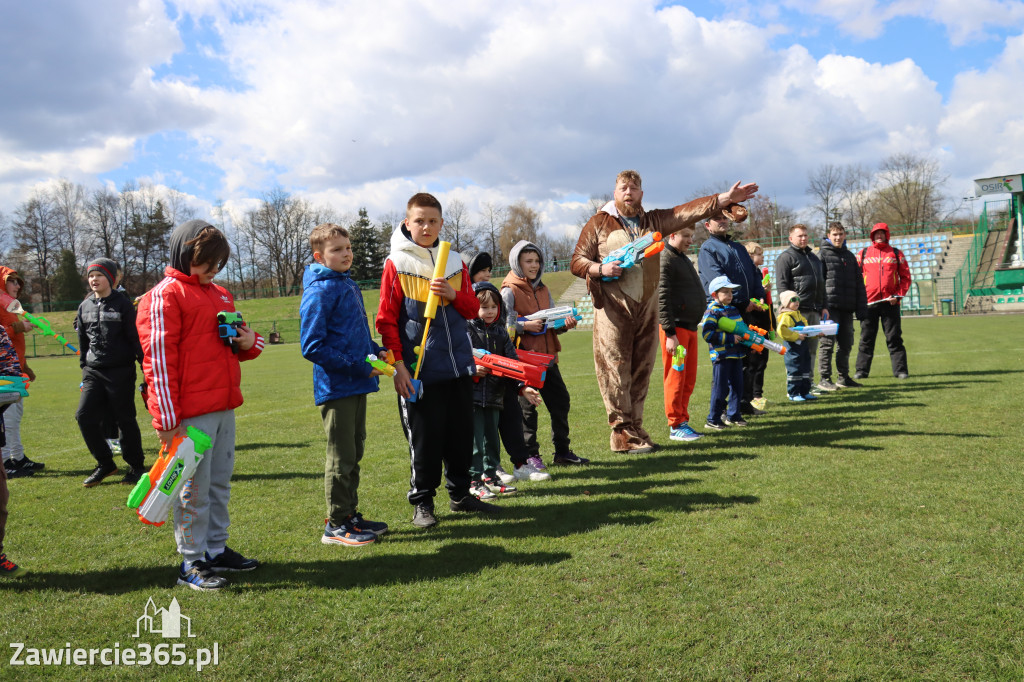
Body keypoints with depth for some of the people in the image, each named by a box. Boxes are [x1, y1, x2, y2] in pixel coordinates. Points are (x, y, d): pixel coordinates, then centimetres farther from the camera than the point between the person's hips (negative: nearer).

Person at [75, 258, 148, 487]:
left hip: (121, 371, -5)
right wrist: (84, 369, 17)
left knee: (125, 419, 1)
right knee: (84, 416, -4)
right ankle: (105, 464, 13)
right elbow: (83, 341, 18)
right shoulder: (85, 306, 11)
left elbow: (135, 338, -6)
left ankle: (136, 466, 17)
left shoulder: (123, 304, -4)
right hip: (93, 371, 5)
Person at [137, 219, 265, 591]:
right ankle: (191, 563, 9)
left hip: (224, 407, 8)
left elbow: (237, 343, 29)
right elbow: (158, 360, -12)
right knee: (194, 487, -1)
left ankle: (216, 549, 27)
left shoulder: (220, 294, 18)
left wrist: (249, 342, 3)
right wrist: (166, 419, -16)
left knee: (220, 483, 15)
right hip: (191, 413, -8)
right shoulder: (164, 296, -7)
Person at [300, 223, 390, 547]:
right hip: (336, 387, -9)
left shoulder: (350, 285, 13)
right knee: (341, 457, 0)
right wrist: (358, 367, -19)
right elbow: (312, 347, -19)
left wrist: (375, 350, 6)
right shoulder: (319, 292, -14)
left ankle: (350, 514, 29)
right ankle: (336, 524, 12)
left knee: (354, 453, 16)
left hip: (357, 385, 9)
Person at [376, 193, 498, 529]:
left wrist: (453, 295, -11)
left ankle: (460, 494, 27)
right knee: (424, 437, 1)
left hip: (457, 364, 4)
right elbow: (386, 319, -4)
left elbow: (473, 309, 10)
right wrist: (398, 365, -10)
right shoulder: (396, 264, -2)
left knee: (461, 432, 11)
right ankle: (422, 501, 16)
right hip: (419, 368, -4)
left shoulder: (455, 261, 11)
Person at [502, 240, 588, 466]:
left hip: (548, 356, 7)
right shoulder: (509, 291, -5)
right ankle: (530, 455, 10)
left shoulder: (543, 289, 16)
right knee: (527, 406, -1)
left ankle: (562, 451, 19)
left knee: (560, 400, 8)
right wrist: (525, 326, -23)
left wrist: (564, 324, -2)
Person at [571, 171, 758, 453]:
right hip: (613, 308, -4)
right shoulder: (599, 223, 8)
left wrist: (727, 198, 0)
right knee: (616, 371, -7)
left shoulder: (653, 221, 19)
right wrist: (601, 269, -13)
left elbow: (689, 210, 9)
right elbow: (577, 262, 6)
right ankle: (622, 433, -2)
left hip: (647, 308, 4)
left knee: (641, 371, 7)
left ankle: (635, 428, 15)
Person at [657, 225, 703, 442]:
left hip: (690, 326, 9)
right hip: (675, 327, -9)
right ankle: (676, 426, 2)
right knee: (676, 377, -5)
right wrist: (669, 333, -21)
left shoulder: (683, 258, 19)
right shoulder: (664, 260, -11)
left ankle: (683, 420, 20)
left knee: (689, 378, 11)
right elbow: (662, 299, -18)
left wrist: (694, 324, 19)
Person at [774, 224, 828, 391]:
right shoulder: (786, 257, -2)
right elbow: (782, 285, -11)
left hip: (814, 311, 8)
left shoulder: (813, 257, 23)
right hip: (797, 311, -8)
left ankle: (809, 382, 16)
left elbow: (821, 283, 27)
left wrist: (823, 307, 19)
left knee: (811, 349, 10)